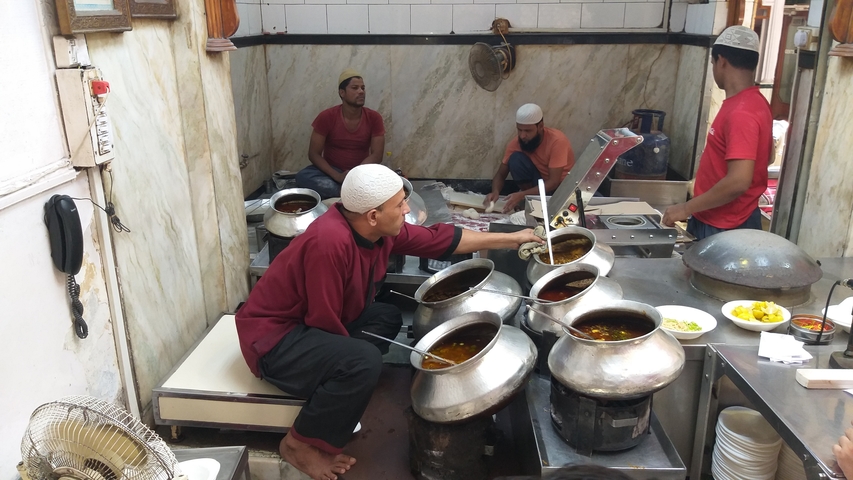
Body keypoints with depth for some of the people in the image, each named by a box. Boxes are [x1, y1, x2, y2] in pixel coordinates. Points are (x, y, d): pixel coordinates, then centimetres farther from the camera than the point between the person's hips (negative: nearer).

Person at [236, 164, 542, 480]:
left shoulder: (381, 229, -6)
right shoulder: (330, 241, -33)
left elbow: (442, 239, 3)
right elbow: (325, 323, -28)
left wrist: (512, 239, 9)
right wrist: (355, 353, -9)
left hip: (310, 324, 10)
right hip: (273, 339, -9)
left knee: (387, 318, 12)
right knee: (363, 362, -28)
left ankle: (336, 409, 7)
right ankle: (299, 443, -6)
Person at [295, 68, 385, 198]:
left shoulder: (374, 118, -7)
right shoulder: (326, 117, -10)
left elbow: (377, 155, -11)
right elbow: (314, 154, -10)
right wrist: (337, 176, -26)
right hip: (332, 171, 0)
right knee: (303, 176, -31)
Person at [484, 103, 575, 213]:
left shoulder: (557, 140, -27)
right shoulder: (515, 143, -14)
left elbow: (554, 181, -30)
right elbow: (500, 174, -8)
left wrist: (522, 194, -41)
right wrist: (495, 192, -31)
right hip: (540, 183, 4)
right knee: (516, 158, -23)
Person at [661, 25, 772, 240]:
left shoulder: (741, 113, -25)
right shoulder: (753, 102, 7)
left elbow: (739, 181, -32)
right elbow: (766, 156, 19)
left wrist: (687, 208, -23)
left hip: (724, 230, -9)